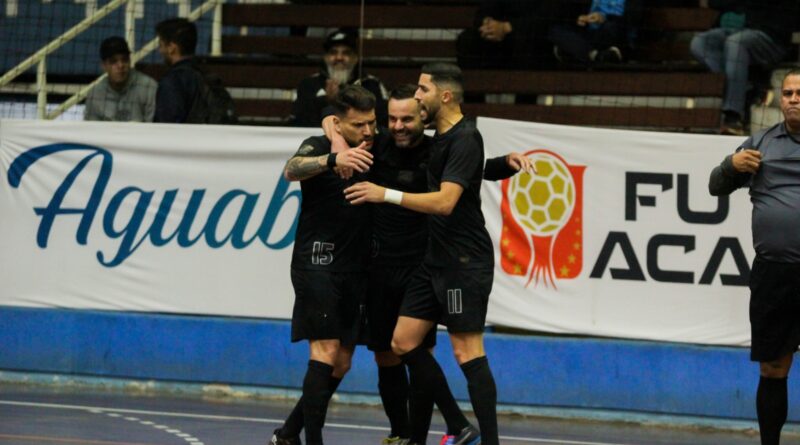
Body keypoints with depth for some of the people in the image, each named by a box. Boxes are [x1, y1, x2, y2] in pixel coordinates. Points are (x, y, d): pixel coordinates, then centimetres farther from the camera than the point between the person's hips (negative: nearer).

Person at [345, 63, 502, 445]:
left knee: (467, 351, -10)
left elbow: (445, 202, -26)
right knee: (404, 341, 6)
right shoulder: (438, 134, 11)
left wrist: (386, 195, -25)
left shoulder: (464, 139, -15)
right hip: (436, 259, 9)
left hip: (465, 261, -9)